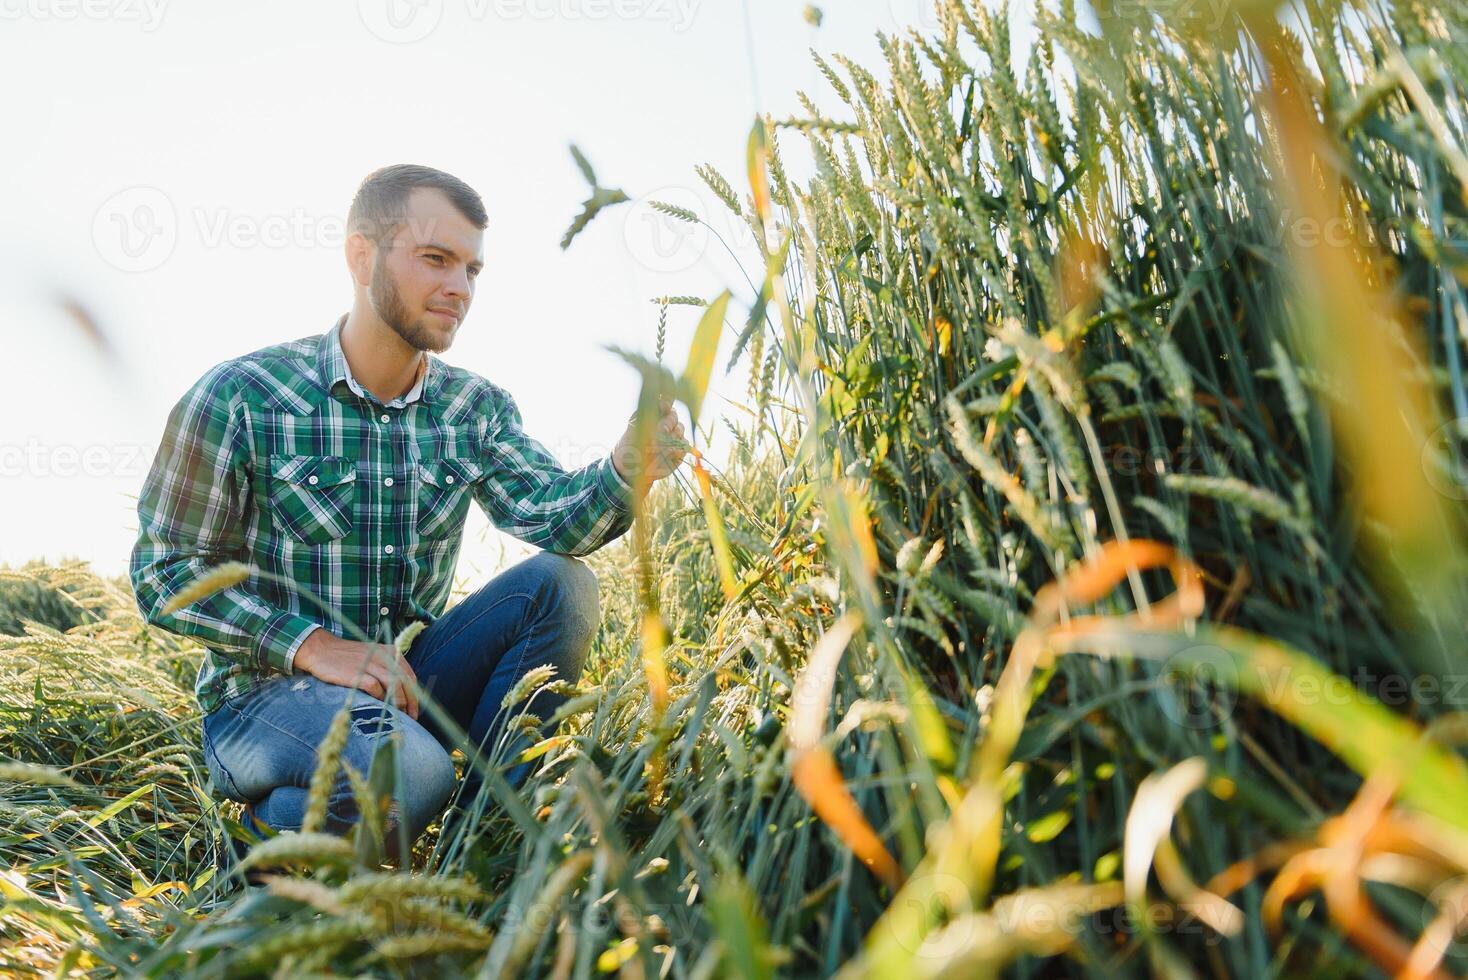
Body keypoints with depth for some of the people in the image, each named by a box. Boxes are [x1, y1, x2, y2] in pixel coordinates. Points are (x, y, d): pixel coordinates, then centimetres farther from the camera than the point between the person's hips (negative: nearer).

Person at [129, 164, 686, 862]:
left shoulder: (476, 407, 2)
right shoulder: (241, 397, -10)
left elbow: (551, 514, -13)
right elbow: (165, 573, -8)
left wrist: (626, 473, -35)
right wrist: (310, 645, -21)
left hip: (406, 676, 5)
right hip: (265, 690, -4)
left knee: (560, 584, -17)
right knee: (410, 772, -34)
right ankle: (262, 845, -1)